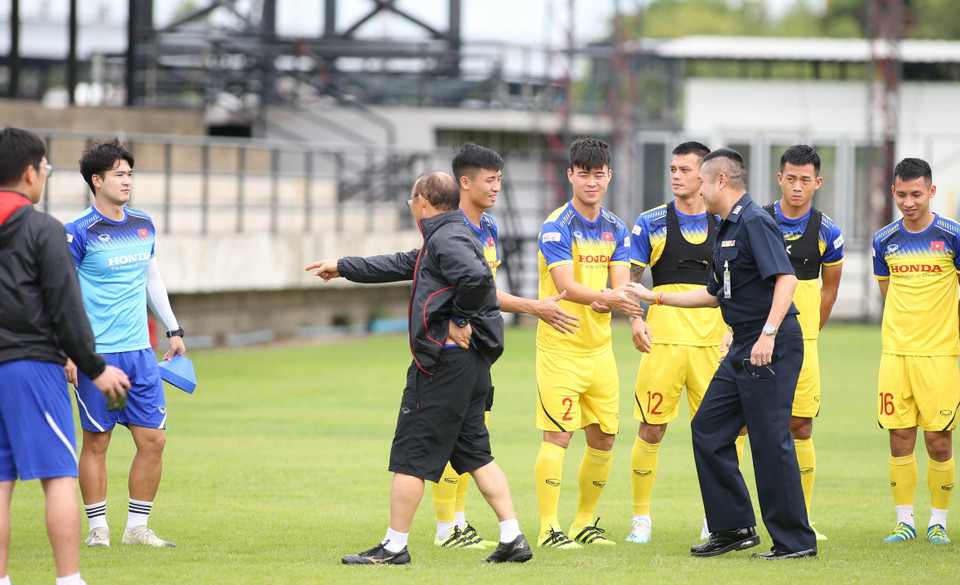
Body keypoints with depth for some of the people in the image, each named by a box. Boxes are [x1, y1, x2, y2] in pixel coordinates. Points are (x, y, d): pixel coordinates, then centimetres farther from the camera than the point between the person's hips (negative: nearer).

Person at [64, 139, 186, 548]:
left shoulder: (143, 227, 11)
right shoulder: (79, 233, -8)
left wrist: (174, 330, 24)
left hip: (139, 352, 6)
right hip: (97, 354, -6)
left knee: (153, 439, 1)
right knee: (96, 441, 1)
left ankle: (137, 527, 11)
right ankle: (97, 527, 10)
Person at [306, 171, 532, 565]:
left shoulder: (447, 238, -12)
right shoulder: (444, 238, 20)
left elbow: (477, 277, -30)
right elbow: (402, 266, 32)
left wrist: (459, 319, -17)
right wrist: (343, 268, 39)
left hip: (444, 362, -10)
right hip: (471, 363, 10)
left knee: (411, 456, -2)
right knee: (474, 454, 11)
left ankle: (394, 546, 2)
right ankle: (513, 539, 5)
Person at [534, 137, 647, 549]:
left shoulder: (616, 229, 9)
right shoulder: (557, 226, -11)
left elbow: (621, 286, 2)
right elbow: (567, 286, -23)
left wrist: (630, 314, -19)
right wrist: (607, 296, -39)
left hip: (600, 346, 6)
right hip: (560, 347, -6)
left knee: (603, 439, 9)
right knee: (558, 436, -10)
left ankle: (585, 523, 22)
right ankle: (548, 528, -5)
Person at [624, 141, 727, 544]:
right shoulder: (651, 223, 4)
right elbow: (630, 278, 4)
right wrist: (635, 318, -12)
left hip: (712, 342, 1)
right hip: (663, 341, -1)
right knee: (651, 430, -3)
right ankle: (641, 519, 7)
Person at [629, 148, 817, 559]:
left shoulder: (755, 222, -12)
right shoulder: (727, 229, 18)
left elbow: (785, 279, -23)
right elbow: (714, 294, 28)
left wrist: (768, 333, -31)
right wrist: (654, 298, 32)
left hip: (772, 348, -10)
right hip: (744, 349, 10)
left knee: (770, 441, -9)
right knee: (708, 429, 12)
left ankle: (795, 541, -3)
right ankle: (734, 526, 18)